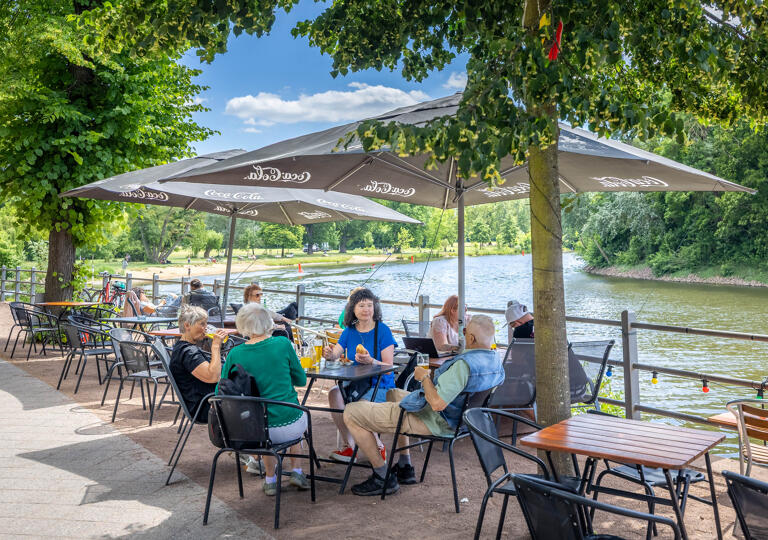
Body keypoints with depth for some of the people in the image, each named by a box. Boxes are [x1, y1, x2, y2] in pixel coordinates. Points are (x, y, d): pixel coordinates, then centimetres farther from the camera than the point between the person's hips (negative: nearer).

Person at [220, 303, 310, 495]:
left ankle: (270, 479, 37)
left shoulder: (235, 354, -6)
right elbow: (301, 380, 3)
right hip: (289, 427, -1)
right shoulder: (283, 344, -9)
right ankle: (295, 471, 36)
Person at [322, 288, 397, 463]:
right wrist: (329, 354, -21)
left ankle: (378, 447, -2)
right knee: (334, 393, -23)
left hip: (381, 386, -5)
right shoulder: (349, 331, 8)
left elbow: (388, 367, -11)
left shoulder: (383, 330, -8)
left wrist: (370, 361, -29)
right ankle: (348, 446, -11)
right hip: (356, 383, 5)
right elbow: (335, 353, 3)